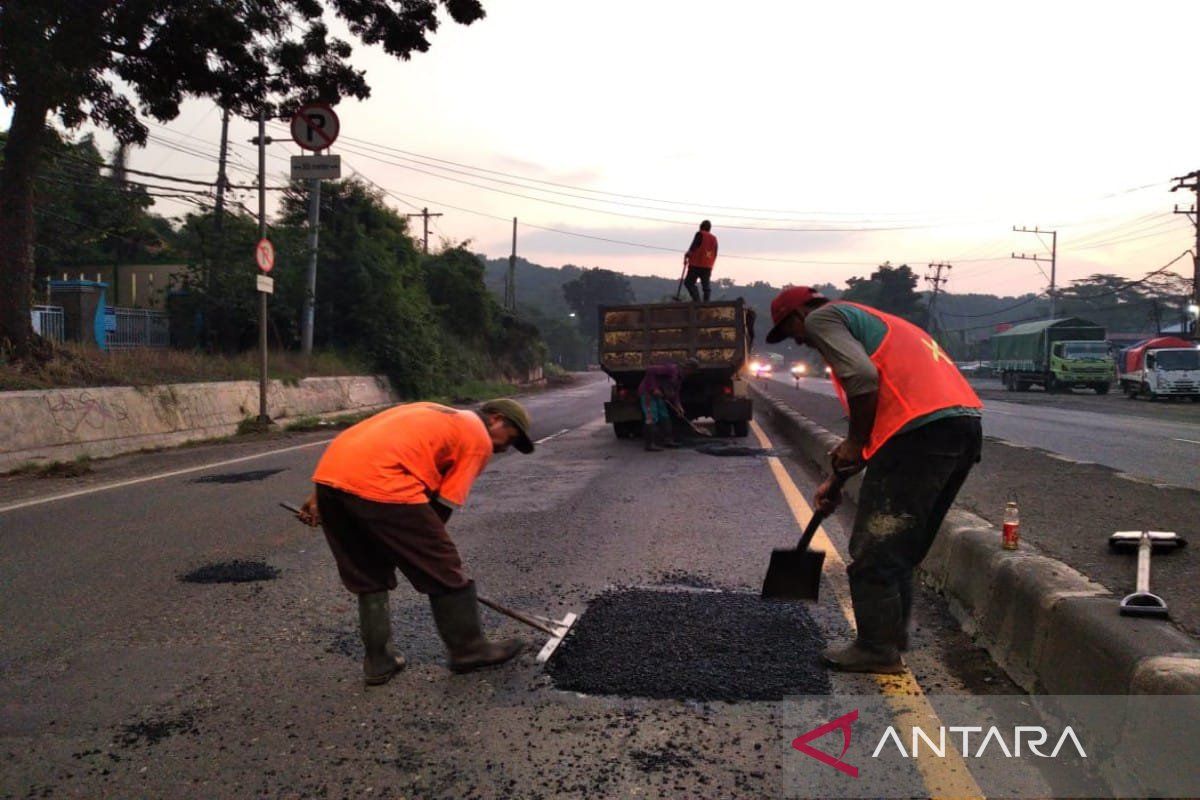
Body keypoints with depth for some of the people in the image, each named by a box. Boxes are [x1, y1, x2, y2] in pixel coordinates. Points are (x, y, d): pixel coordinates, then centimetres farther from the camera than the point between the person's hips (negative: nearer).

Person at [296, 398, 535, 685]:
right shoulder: (479, 438, 10)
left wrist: (322, 495, 25)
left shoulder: (433, 414, 31)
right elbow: (444, 503, 5)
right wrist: (428, 544, 17)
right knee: (442, 571, 9)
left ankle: (378, 661, 30)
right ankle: (469, 650, 24)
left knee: (368, 576, 23)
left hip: (328, 470, 8)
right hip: (379, 484, -8)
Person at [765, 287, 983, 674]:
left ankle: (877, 649, 9)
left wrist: (854, 443, -3)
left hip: (921, 427, -9)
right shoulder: (867, 321, 33)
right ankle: (895, 635, 27)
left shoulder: (822, 318, 5)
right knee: (901, 547, 19)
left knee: (873, 550, 1)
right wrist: (836, 481, 34)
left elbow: (862, 378, -16)